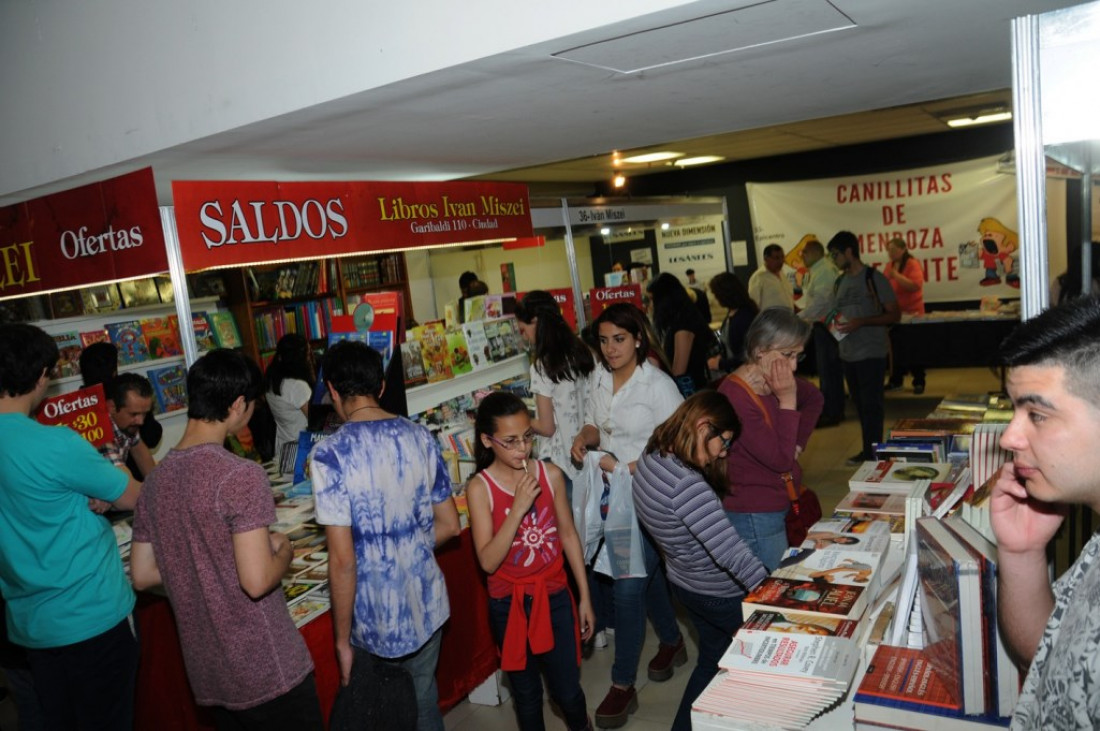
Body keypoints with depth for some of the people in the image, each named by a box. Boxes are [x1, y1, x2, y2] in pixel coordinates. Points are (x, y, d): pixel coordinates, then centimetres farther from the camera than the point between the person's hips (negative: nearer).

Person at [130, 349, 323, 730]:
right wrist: (283, 550, -5)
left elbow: (142, 575, 9)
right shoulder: (240, 475, -21)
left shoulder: (155, 479, 1)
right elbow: (257, 581, -24)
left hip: (206, 672, 7)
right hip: (267, 670, -6)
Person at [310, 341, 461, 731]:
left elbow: (343, 561, -20)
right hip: (427, 608, 4)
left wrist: (342, 640, -9)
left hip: (374, 622, -4)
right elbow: (449, 525, 3)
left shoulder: (329, 454, -19)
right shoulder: (420, 437, -4)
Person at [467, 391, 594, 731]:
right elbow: (488, 561, -19)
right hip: (510, 603, -1)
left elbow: (568, 535, 2)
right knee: (527, 693, 15)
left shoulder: (551, 474, -8)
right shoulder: (480, 488, -15)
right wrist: (518, 508, -28)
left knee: (567, 690, 11)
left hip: (555, 596, 2)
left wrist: (585, 597, 6)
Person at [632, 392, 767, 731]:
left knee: (713, 658, 27)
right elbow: (733, 554, -35)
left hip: (685, 581, 8)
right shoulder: (687, 486, -36)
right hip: (720, 594, -8)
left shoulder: (652, 456, -9)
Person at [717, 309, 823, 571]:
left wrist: (798, 443, 12)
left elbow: (814, 399, 24)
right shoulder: (735, 396, -24)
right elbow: (780, 460, -22)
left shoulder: (773, 382, 2)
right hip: (754, 518, -8)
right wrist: (787, 401, -21)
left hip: (778, 508, 8)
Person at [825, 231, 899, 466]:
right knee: (860, 405, 13)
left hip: (871, 352, -7)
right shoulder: (840, 282, 11)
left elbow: (894, 315, -10)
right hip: (848, 352, 7)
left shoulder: (874, 278, -9)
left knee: (872, 405, -4)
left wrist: (861, 322, -21)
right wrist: (834, 324, -1)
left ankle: (873, 452, 2)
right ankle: (868, 450, 23)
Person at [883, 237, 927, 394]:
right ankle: (896, 380, 20)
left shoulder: (912, 264, -13)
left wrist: (896, 276, -28)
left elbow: (916, 285, -26)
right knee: (896, 349, 11)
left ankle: (919, 382, 10)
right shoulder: (889, 265, 8)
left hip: (912, 313, -6)